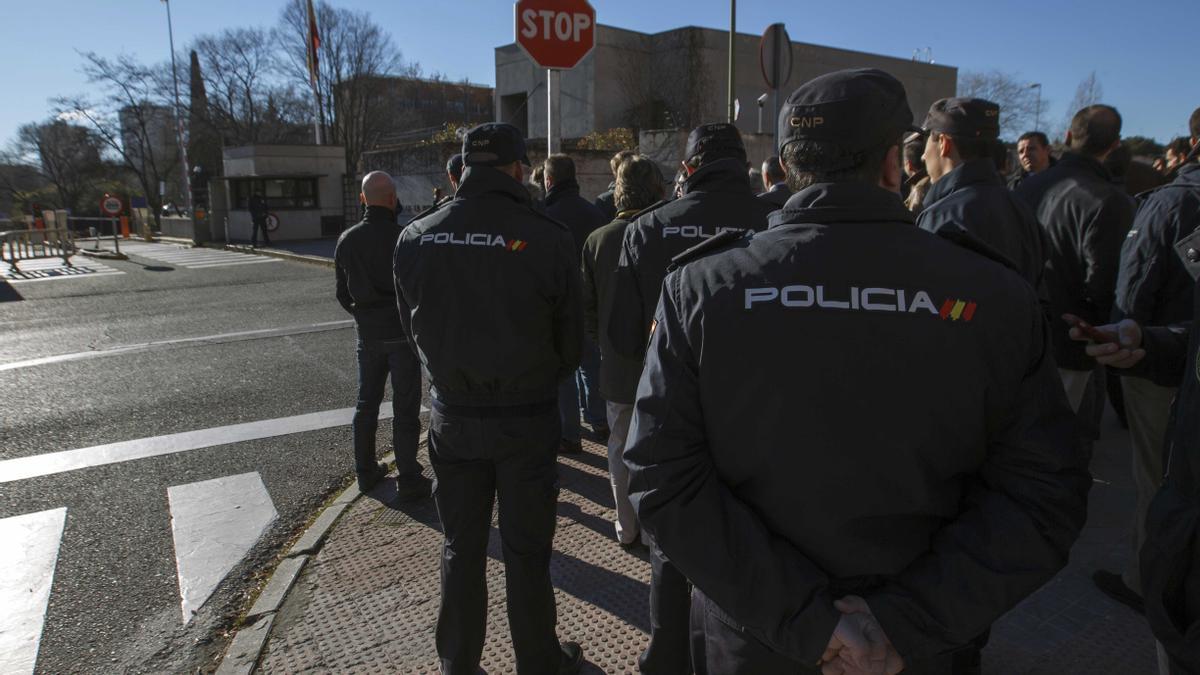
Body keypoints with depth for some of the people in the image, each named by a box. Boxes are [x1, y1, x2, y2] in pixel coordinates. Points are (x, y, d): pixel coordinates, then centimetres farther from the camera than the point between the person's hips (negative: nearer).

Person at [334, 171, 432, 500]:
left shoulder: (346, 240, 2)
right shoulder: (402, 237, -15)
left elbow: (343, 292, 9)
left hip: (367, 333, 5)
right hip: (402, 332, -5)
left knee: (366, 403, 17)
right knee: (405, 408, 2)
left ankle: (366, 471, 28)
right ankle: (408, 479, 7)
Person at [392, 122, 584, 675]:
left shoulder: (414, 239, -6)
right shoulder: (549, 239, -15)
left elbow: (412, 327, 5)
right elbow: (570, 341, -6)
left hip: (452, 415, 3)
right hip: (527, 416, -2)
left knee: (461, 547, 19)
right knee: (526, 552, 13)